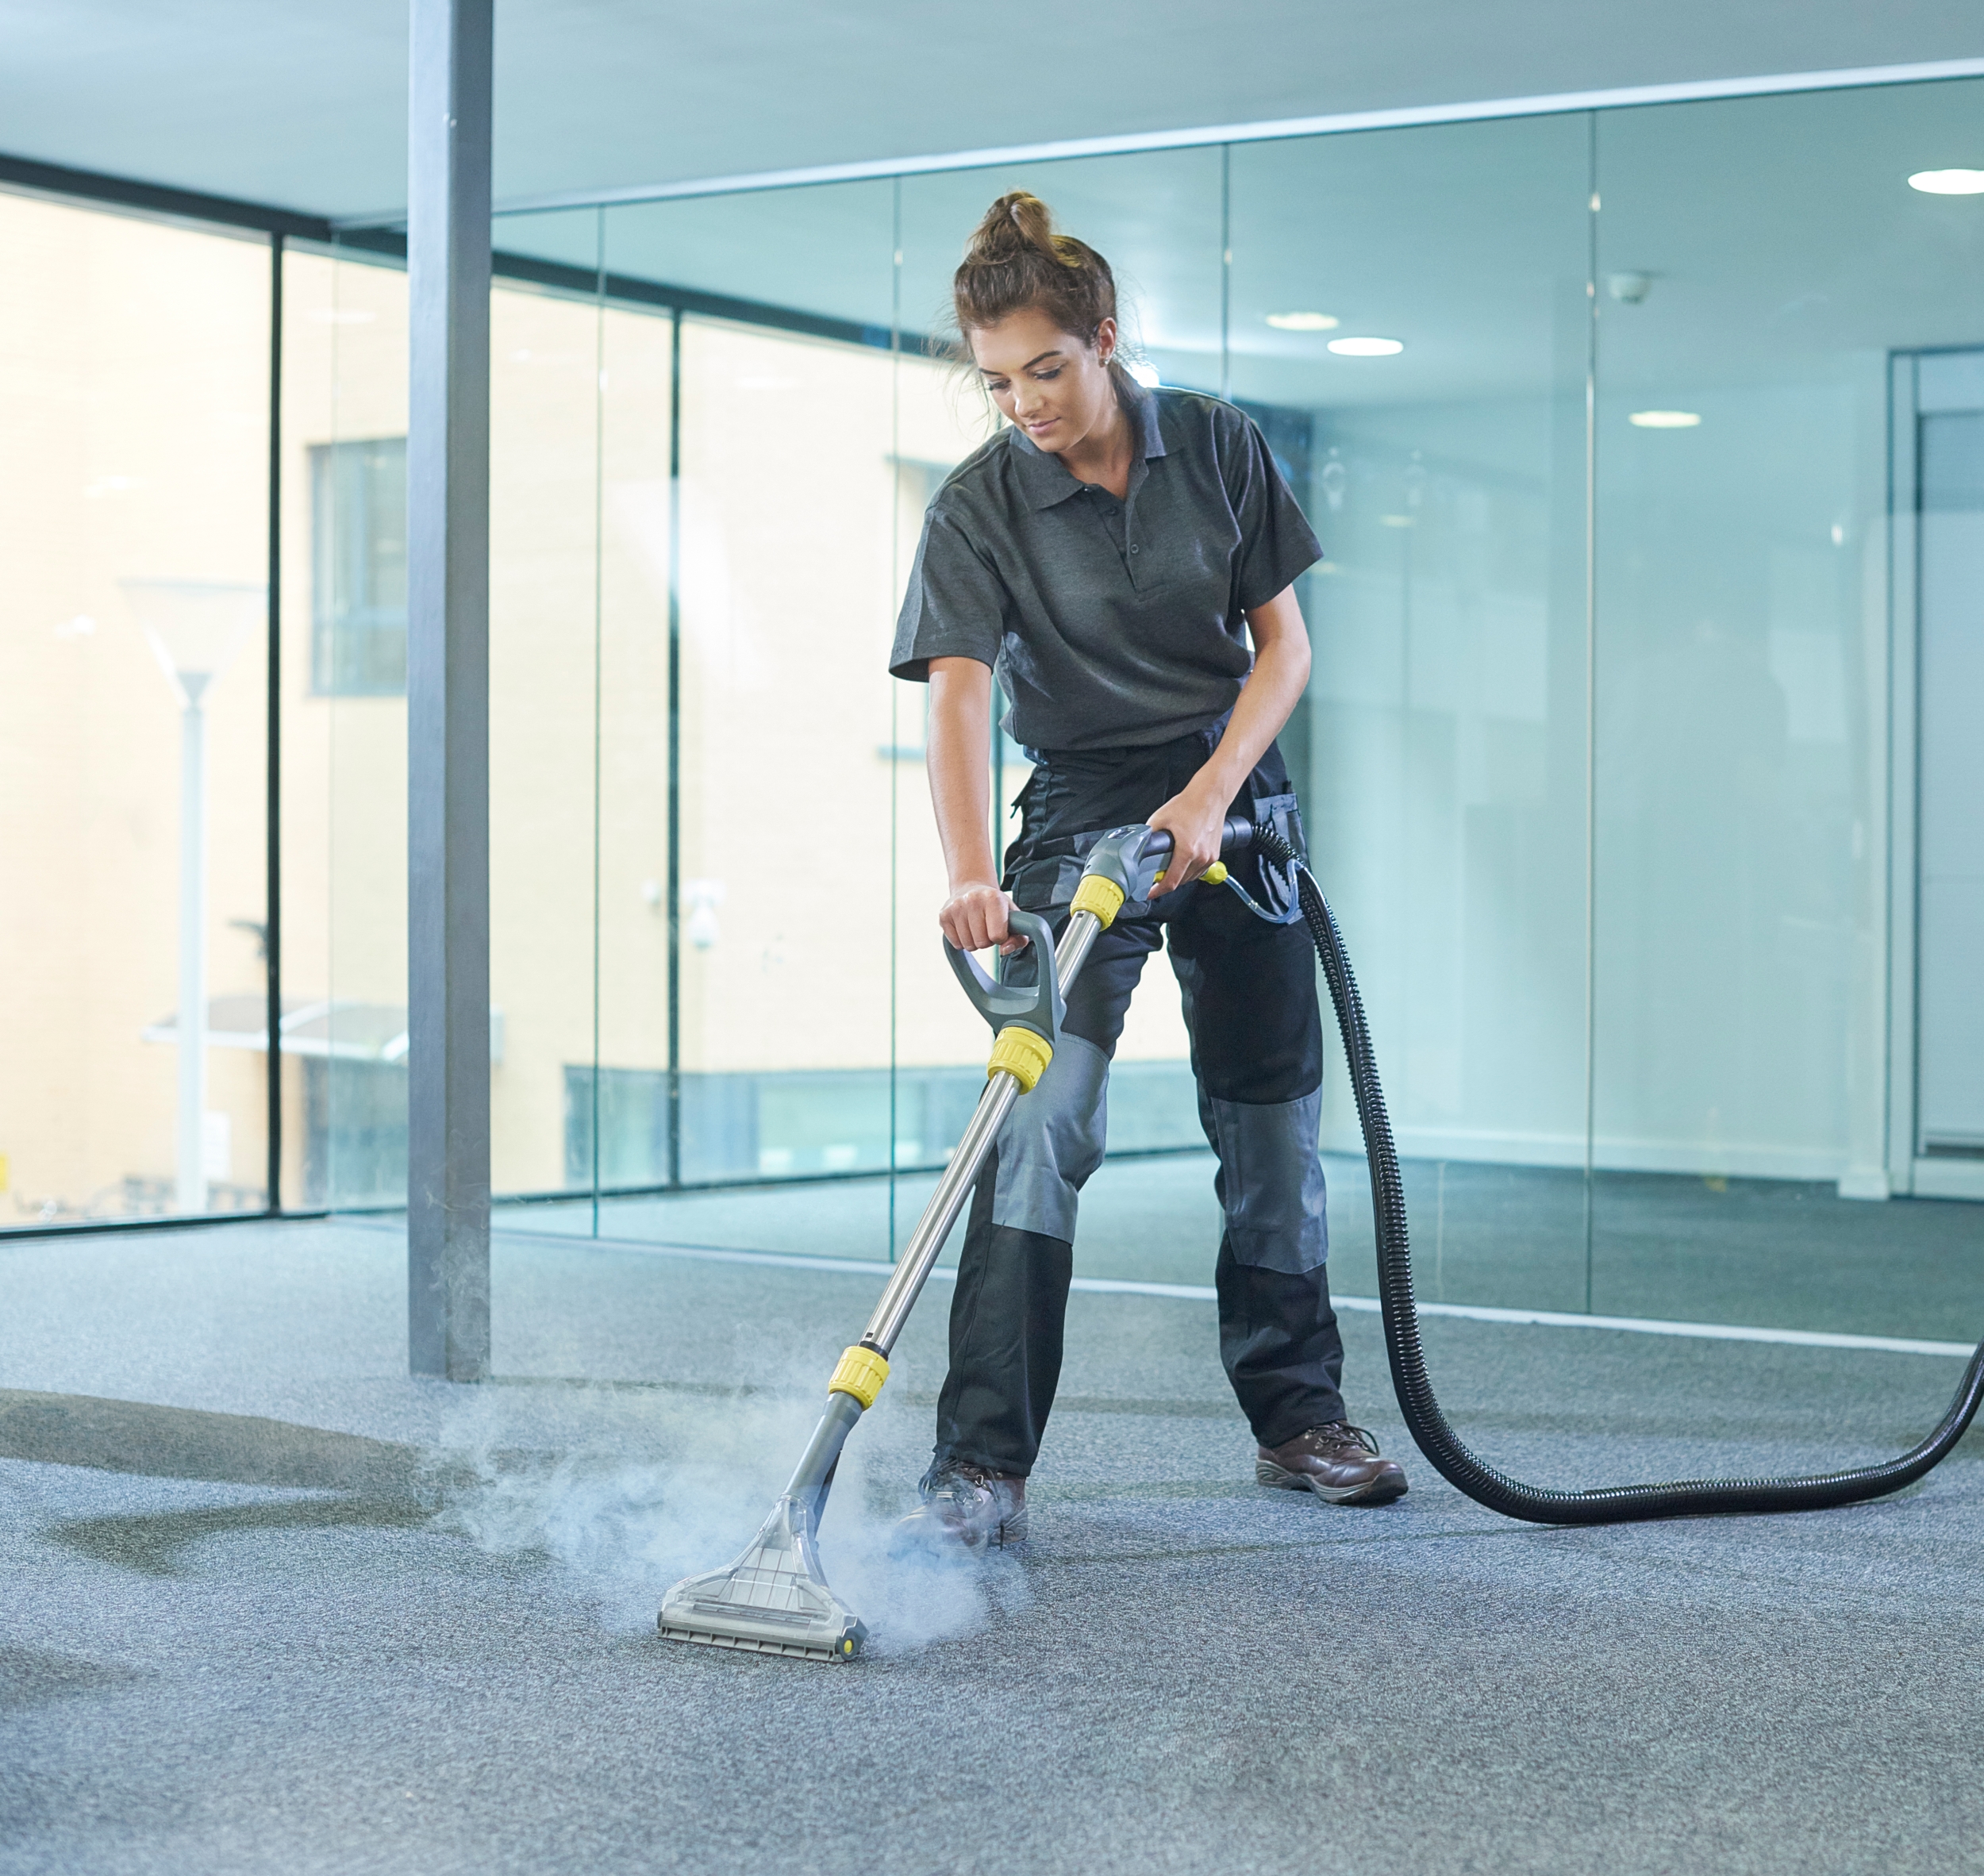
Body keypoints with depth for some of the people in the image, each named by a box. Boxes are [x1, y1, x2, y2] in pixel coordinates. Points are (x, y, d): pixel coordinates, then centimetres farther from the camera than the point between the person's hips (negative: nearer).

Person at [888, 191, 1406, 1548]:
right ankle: (983, 1464, -19)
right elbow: (959, 697, -24)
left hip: (1233, 806, 3)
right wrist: (972, 874, -40)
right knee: (1043, 1116, -18)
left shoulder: (1218, 449, -5)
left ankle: (1298, 1415, 26)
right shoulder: (979, 508, -12)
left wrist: (1208, 798, -16)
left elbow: (1284, 643, -2)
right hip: (1082, 819, -3)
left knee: (1275, 1123, 9)